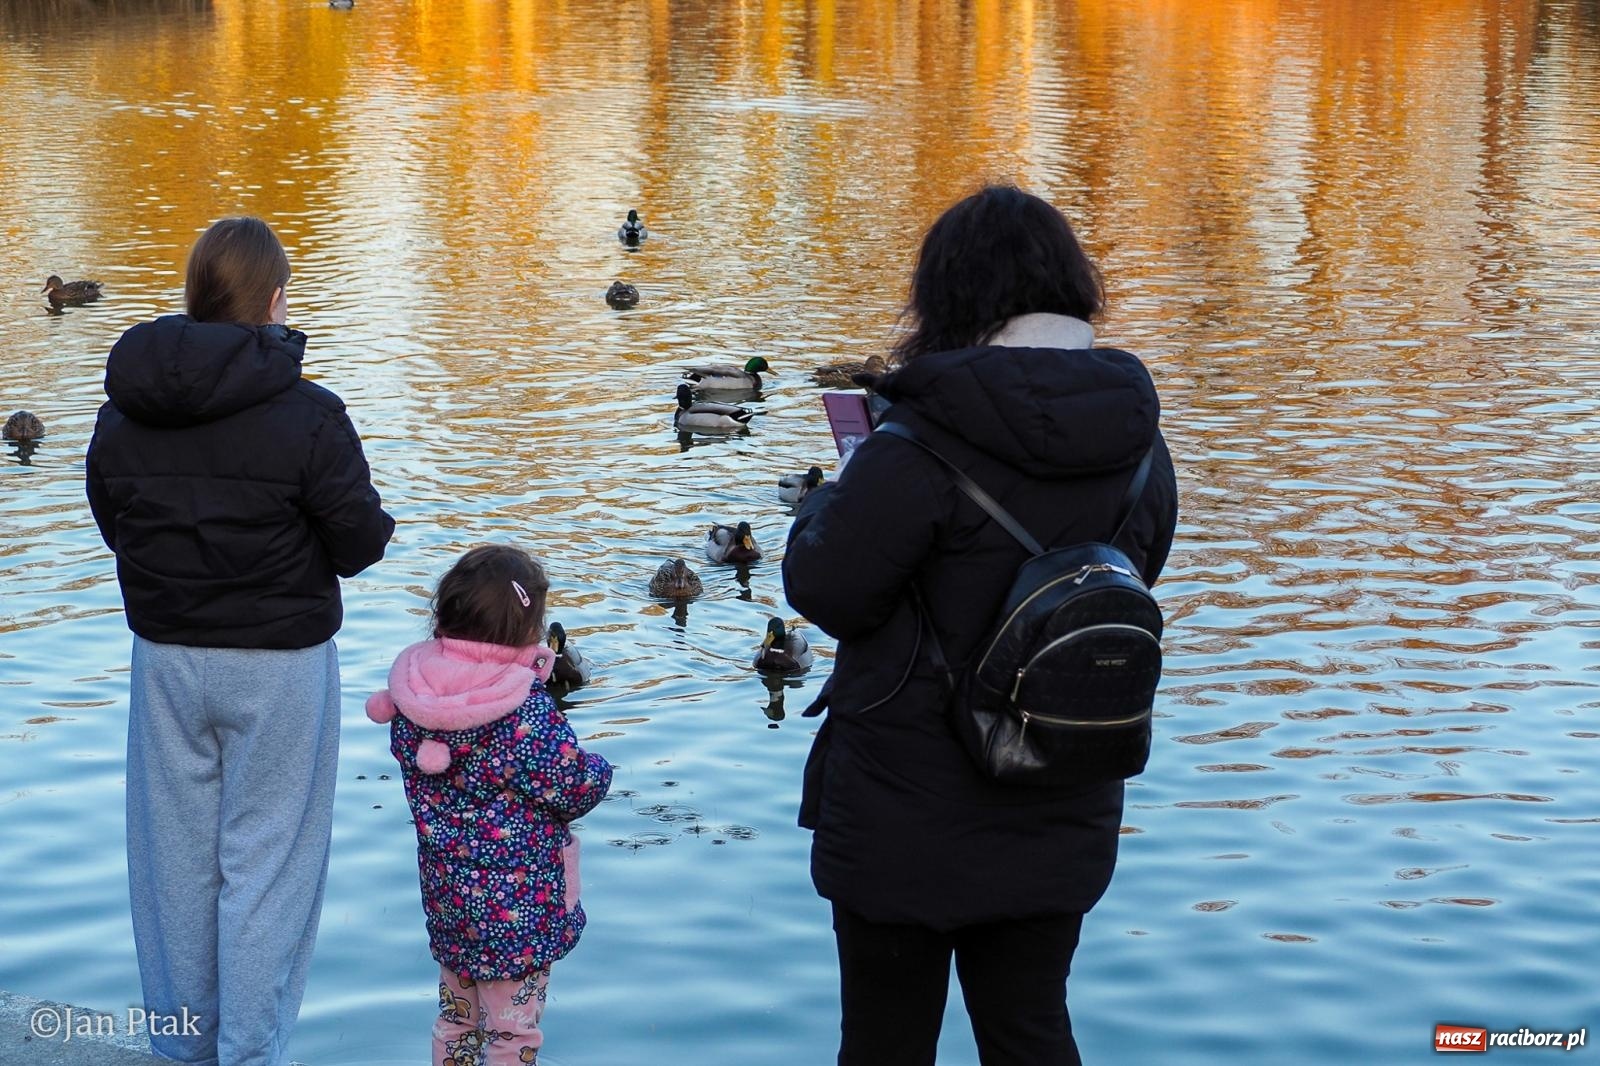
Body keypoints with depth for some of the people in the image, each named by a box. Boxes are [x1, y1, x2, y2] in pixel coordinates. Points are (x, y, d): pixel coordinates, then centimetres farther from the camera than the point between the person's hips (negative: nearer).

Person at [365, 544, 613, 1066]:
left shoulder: (411, 692, -7)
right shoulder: (528, 713, -25)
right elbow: (572, 792, -18)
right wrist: (597, 769, 5)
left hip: (444, 889, 6)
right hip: (517, 904, -6)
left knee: (455, 1012, 22)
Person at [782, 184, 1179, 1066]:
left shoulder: (924, 439, -21)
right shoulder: (1138, 442, -2)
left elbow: (827, 592, -16)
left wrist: (825, 507, 5)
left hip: (910, 819, -5)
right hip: (1060, 820, 5)